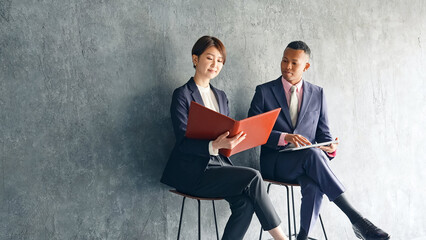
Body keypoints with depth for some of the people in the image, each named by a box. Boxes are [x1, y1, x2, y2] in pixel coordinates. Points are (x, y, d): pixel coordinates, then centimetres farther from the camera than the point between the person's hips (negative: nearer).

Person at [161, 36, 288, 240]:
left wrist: (232, 140, -7)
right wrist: (213, 146, -32)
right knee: (252, 176, -22)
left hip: (218, 163, 6)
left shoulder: (221, 97, 17)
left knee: (245, 202, -22)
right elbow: (183, 143, -14)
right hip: (191, 172, -6)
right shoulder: (182, 95, -5)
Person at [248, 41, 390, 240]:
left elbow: (323, 133, 15)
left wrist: (330, 148, -11)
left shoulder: (317, 94, 13)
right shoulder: (264, 91, 4)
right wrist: (284, 138, -21)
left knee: (314, 186, -37)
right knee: (312, 154, -36)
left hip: (306, 164, 2)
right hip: (275, 162, -2)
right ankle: (356, 219, -38)